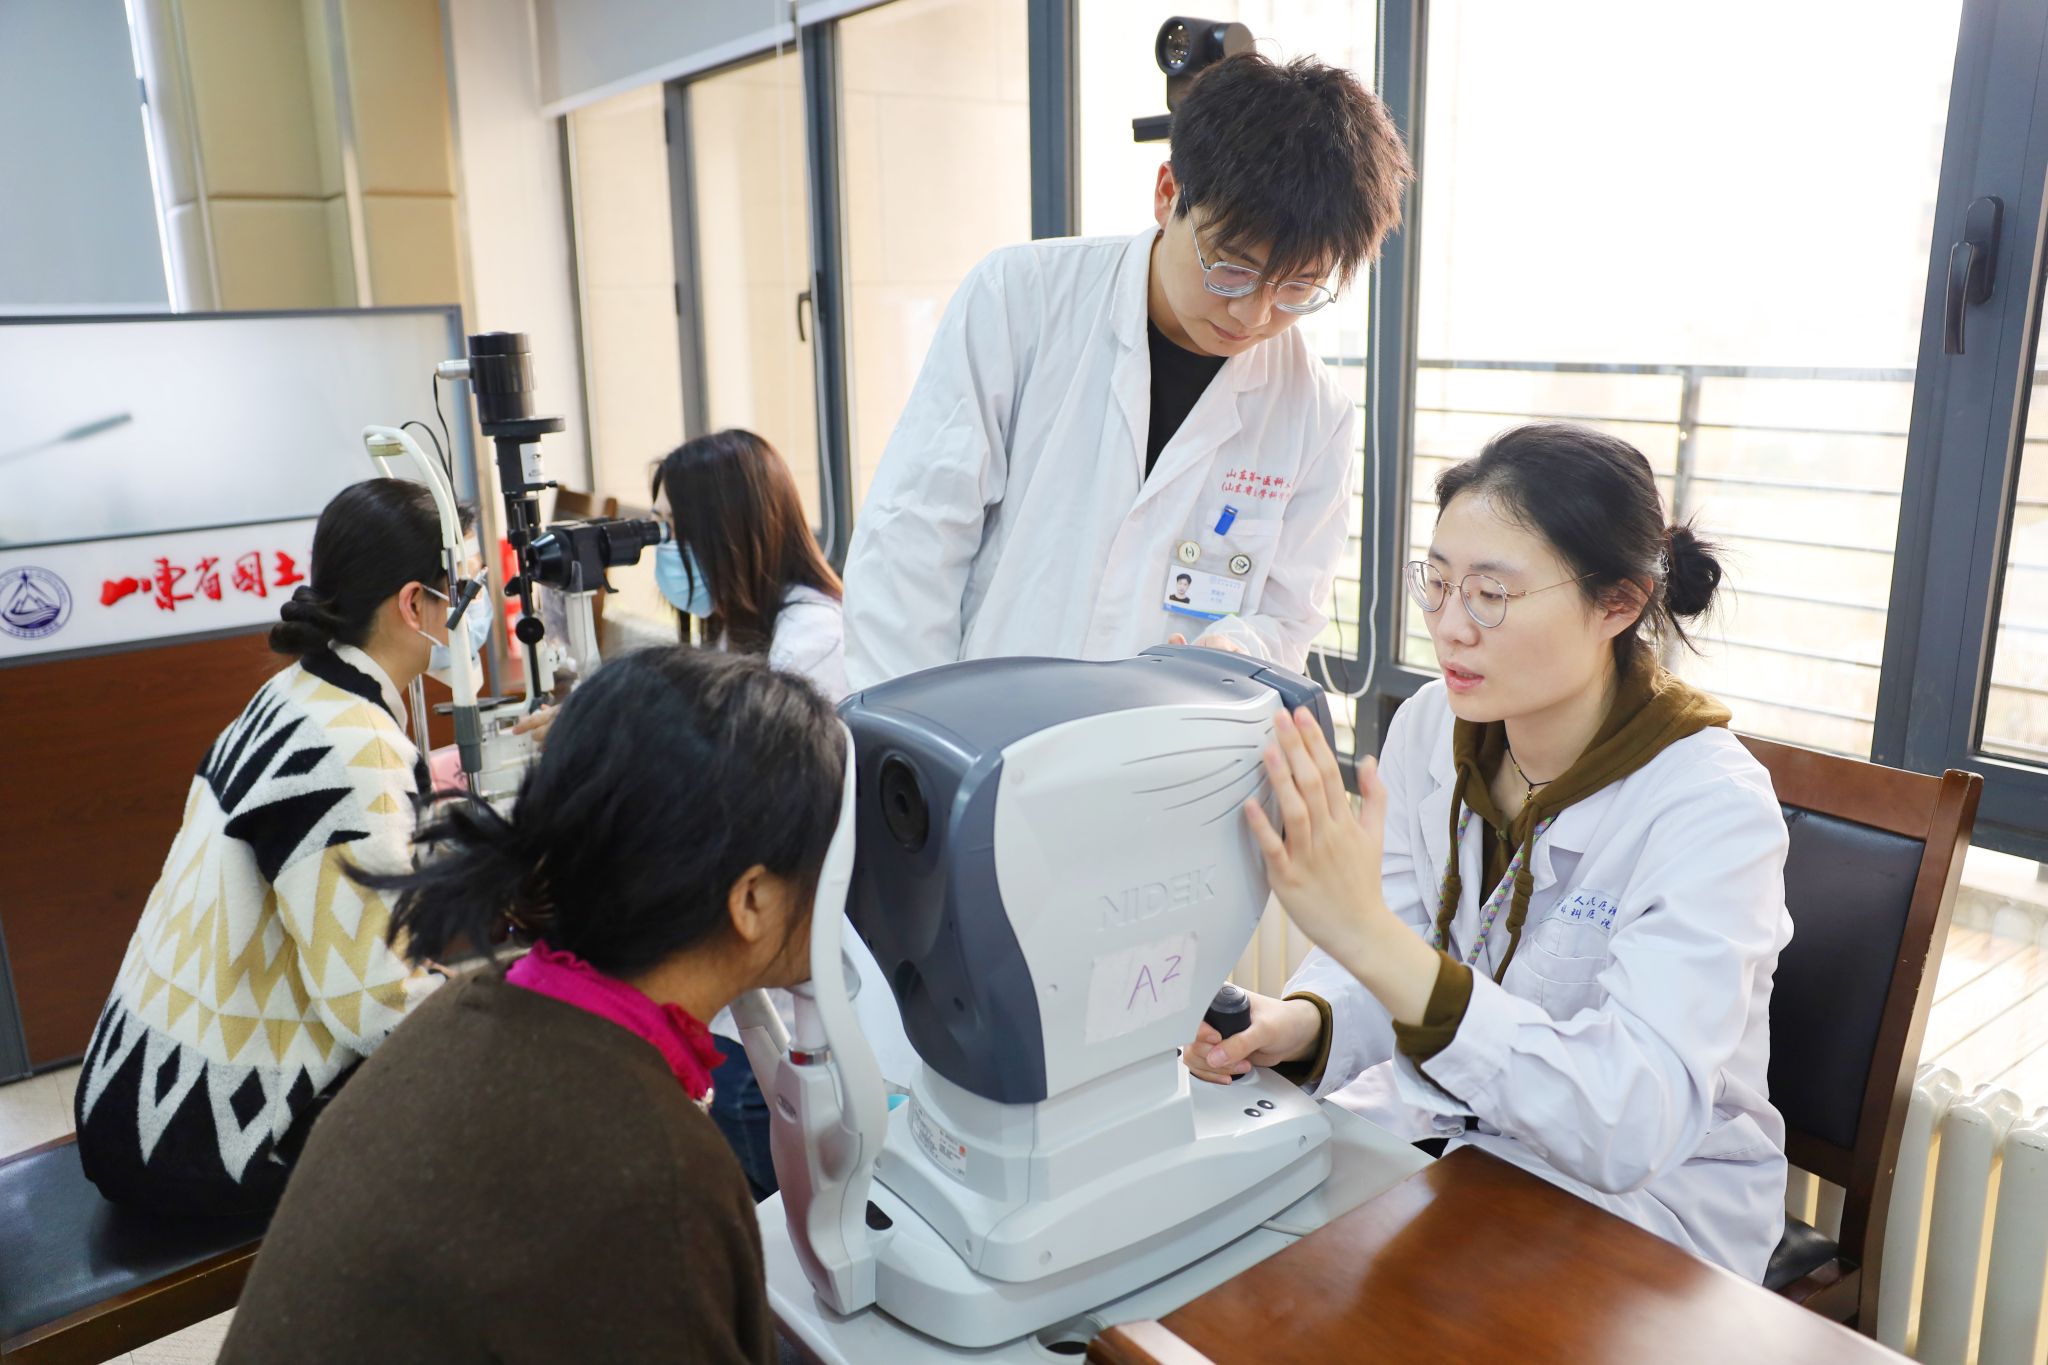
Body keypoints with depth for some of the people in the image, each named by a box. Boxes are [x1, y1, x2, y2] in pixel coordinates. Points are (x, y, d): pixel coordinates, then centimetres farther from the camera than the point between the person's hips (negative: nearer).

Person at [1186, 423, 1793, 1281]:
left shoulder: (1711, 808, -23)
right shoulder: (1430, 728, -5)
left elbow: (1630, 1126, -33)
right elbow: (1380, 972, -2)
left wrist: (1368, 934, -44)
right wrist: (1299, 1024, -27)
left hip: (1640, 1204, -5)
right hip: (1437, 1122, 5)